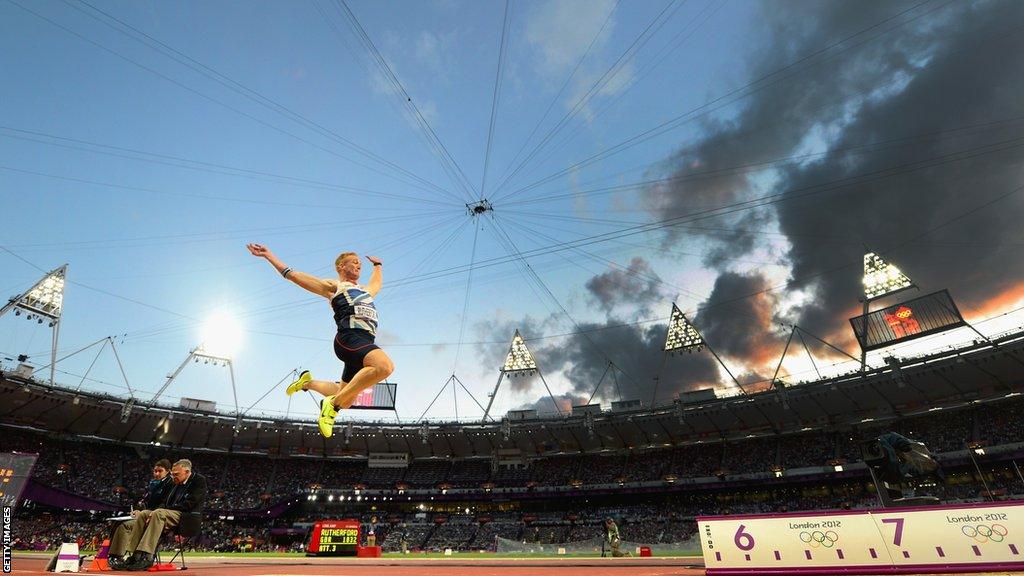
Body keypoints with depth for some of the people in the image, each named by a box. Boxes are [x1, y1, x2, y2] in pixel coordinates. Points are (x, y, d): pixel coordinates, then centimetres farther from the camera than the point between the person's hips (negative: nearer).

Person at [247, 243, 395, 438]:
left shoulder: (365, 291, 35)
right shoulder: (333, 286, 16)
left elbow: (377, 283, 58)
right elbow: (294, 275, 16)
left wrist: (377, 265, 68)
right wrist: (268, 255, 17)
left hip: (366, 343, 7)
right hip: (350, 337, -7)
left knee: (345, 401, 9)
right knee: (385, 366, -35)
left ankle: (308, 382, 34)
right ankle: (333, 403, -24)